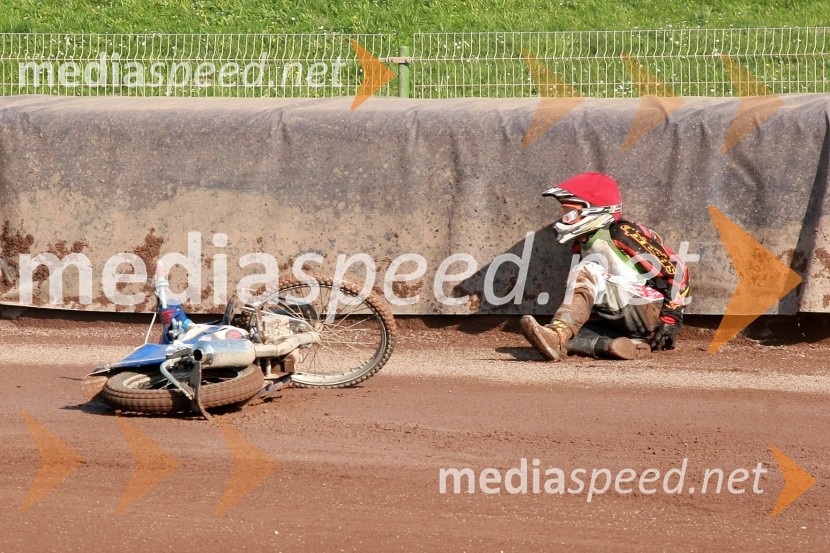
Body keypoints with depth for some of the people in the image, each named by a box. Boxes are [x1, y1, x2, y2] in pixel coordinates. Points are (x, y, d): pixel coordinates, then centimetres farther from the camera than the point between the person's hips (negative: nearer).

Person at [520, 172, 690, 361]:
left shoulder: (623, 234, -4)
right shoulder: (584, 244, 20)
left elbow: (676, 270, -8)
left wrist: (672, 318, -14)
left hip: (651, 314, -8)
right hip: (622, 325, 8)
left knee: (588, 273, -24)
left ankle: (557, 335, -45)